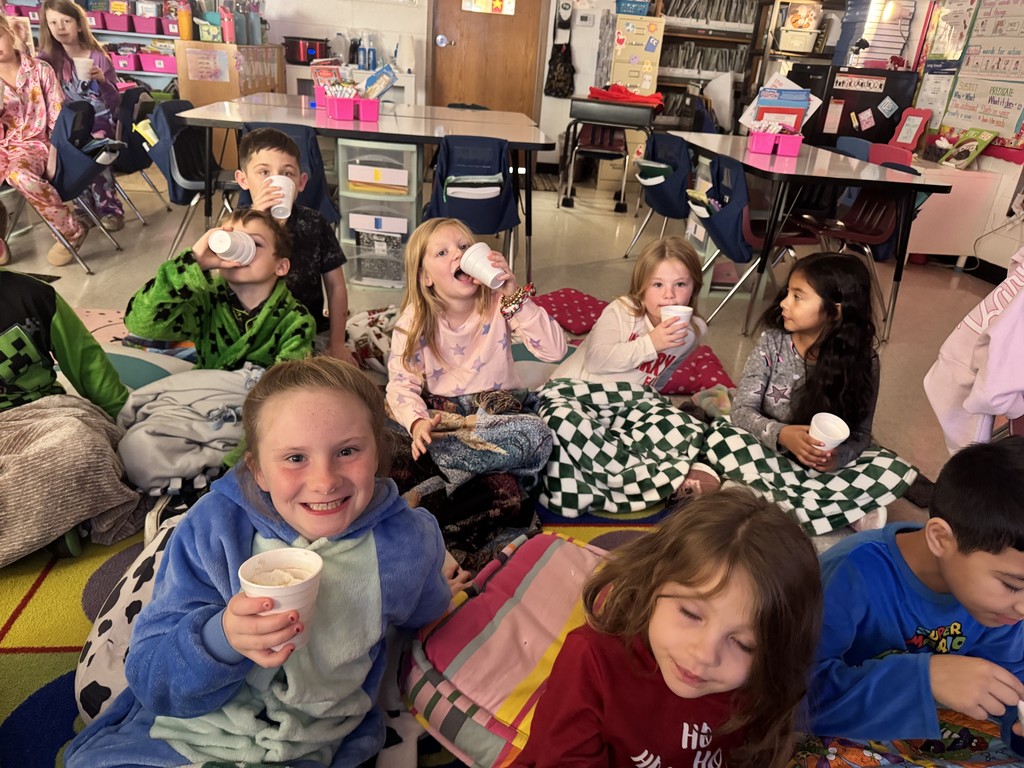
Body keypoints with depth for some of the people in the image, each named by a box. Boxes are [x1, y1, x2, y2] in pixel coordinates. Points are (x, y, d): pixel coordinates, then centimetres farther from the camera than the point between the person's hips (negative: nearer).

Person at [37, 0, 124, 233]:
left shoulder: (99, 57, -2)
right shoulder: (48, 57, 4)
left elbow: (115, 103, -4)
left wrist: (103, 81, -21)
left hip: (100, 121, -2)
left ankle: (102, 205, -19)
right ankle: (108, 206, -19)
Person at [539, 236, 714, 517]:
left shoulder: (693, 330, 4)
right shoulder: (621, 311, -11)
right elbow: (597, 360, -20)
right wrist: (650, 343, -22)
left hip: (631, 403, 4)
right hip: (577, 390, -4)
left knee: (688, 431, -19)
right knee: (563, 418, -39)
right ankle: (663, 476, -29)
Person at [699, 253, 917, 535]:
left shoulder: (862, 362, -11)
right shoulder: (773, 342, -11)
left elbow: (860, 434, -6)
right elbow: (742, 410, -14)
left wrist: (838, 456, -29)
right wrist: (781, 435, -33)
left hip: (824, 465, 0)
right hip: (770, 454, 0)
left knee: (896, 470, -21)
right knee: (719, 437, -30)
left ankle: (773, 502, -26)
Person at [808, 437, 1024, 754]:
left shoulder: (995, 580, -9)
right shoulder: (852, 576, -29)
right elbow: (798, 688, -34)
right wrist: (926, 677, -40)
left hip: (921, 740, 5)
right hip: (836, 742, -5)